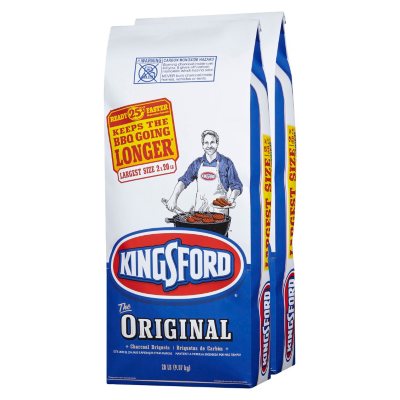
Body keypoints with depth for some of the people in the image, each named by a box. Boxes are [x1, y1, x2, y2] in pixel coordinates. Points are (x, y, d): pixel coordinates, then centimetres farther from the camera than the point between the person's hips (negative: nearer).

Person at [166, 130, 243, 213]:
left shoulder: (226, 162, 1)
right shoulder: (197, 163, 9)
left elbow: (237, 186, 1)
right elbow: (184, 181, 1)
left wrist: (231, 199, -19)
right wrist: (173, 198, -14)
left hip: (219, 210, -2)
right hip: (200, 208, 3)